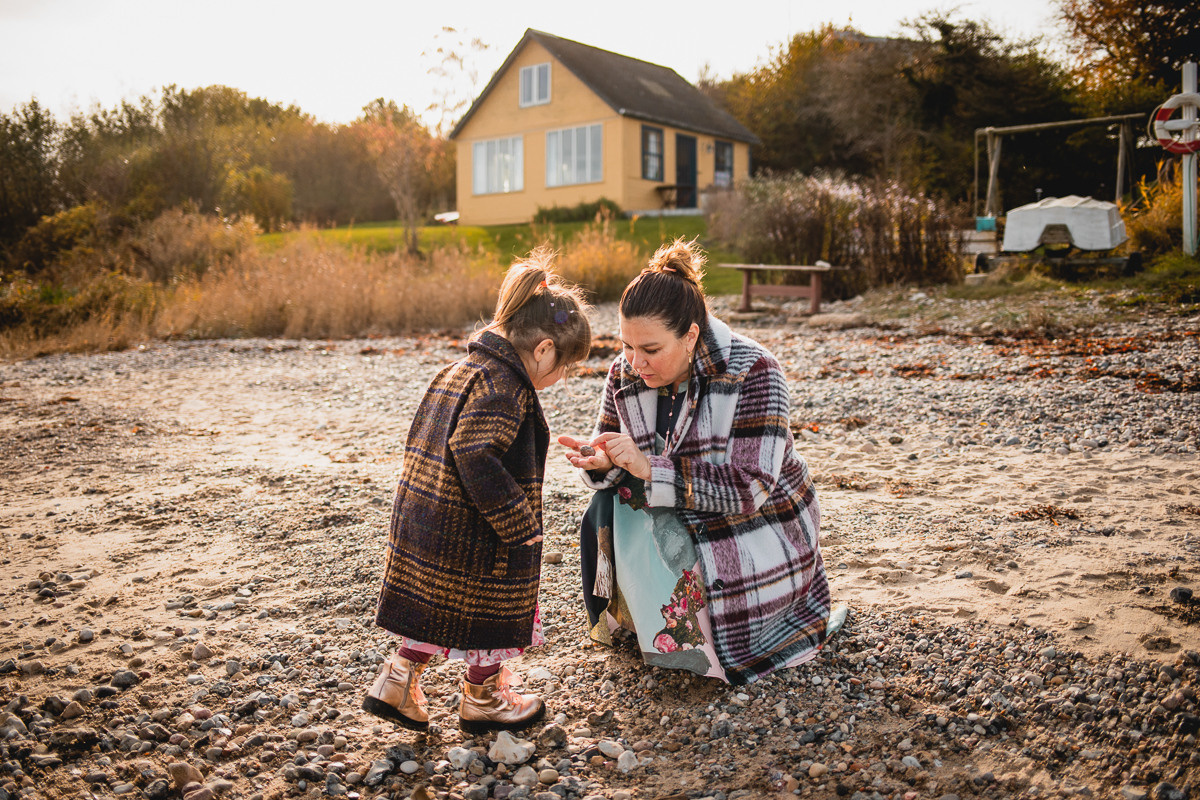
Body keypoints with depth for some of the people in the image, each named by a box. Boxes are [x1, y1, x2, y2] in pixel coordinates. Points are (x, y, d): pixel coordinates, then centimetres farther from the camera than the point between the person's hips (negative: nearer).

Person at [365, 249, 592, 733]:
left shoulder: (459, 371, 10)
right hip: (472, 536, -8)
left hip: (420, 520, 9)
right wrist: (519, 523, -23)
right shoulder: (505, 387, -21)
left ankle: (397, 682, 27)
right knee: (490, 611, 12)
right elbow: (476, 457, -31)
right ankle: (482, 701, 30)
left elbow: (419, 440, 16)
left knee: (436, 605, 23)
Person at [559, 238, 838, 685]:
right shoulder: (625, 373, -8)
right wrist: (600, 461, -24)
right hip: (679, 527, 5)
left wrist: (647, 467, -36)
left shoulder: (751, 373, -24)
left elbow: (749, 488, -30)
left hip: (752, 535, -5)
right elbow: (613, 460, 2)